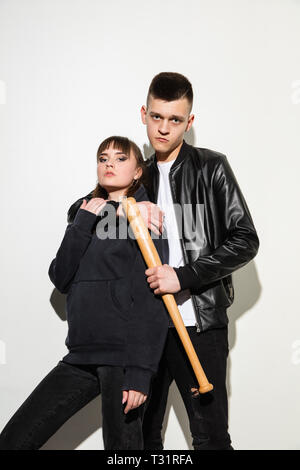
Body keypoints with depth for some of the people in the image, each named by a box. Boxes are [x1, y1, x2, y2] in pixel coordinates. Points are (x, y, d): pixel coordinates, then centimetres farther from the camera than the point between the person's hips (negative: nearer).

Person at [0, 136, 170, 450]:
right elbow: (60, 279, 6)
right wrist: (82, 224, -5)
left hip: (124, 354, -6)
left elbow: (152, 302, -10)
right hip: (82, 354, 6)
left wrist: (140, 372, -18)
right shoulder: (85, 213, 17)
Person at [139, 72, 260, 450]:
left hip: (199, 322, -5)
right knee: (142, 433, 13)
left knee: (211, 436, 0)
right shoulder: (142, 176, 13)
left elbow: (245, 241, -9)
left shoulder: (211, 167, -3)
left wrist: (183, 276, -16)